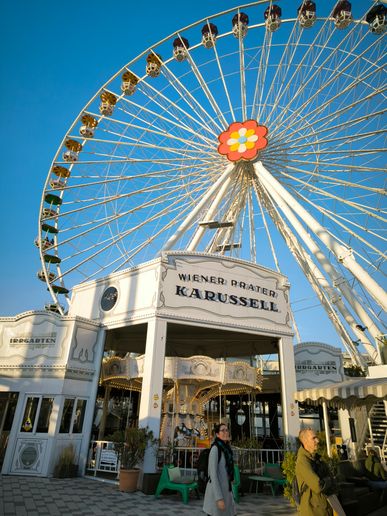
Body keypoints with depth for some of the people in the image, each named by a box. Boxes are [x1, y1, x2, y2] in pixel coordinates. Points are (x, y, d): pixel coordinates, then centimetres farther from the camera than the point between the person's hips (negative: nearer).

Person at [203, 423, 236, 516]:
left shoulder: (226, 449, 9)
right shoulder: (215, 448, -17)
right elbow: (213, 474, -20)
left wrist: (228, 493, 20)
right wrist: (219, 498, -22)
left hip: (224, 490, 9)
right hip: (217, 492, -9)